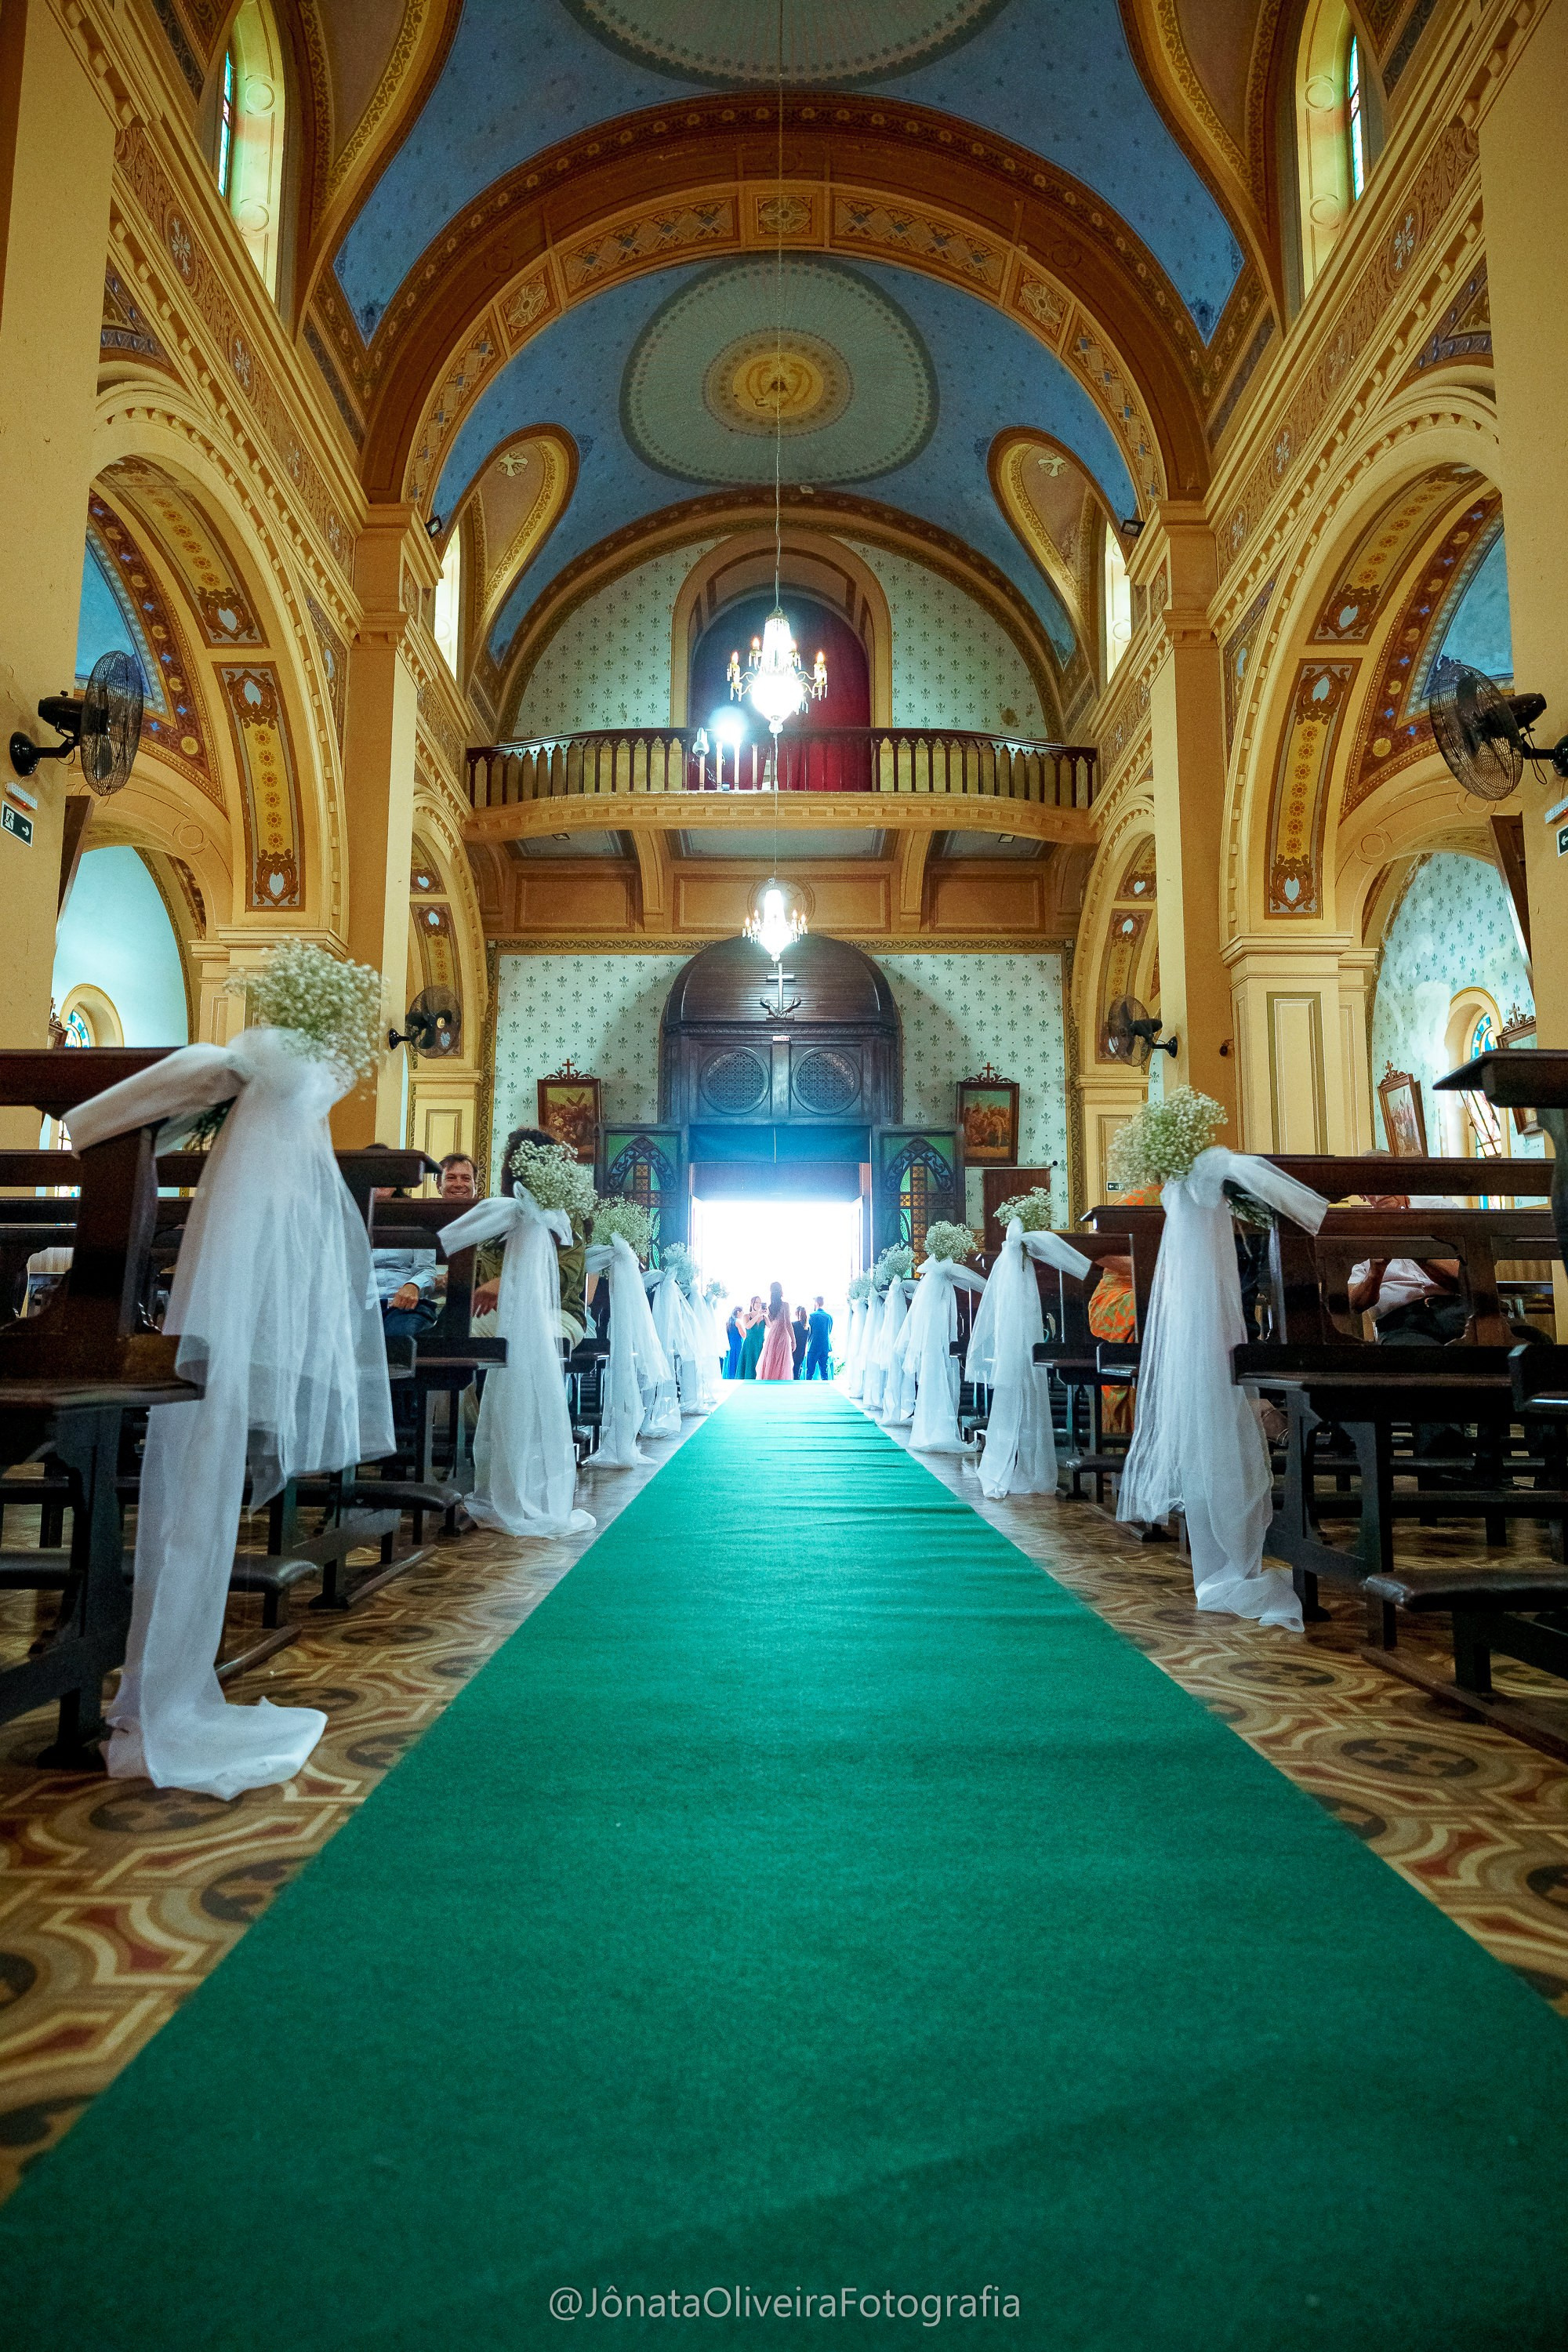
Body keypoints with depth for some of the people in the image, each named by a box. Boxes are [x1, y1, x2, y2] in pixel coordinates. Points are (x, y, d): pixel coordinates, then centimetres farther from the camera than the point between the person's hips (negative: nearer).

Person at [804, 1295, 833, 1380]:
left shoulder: (812, 1316, -9)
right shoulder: (830, 1317, 6)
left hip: (813, 1347, -4)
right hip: (825, 1348, 4)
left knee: (810, 1373, 1)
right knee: (824, 1372, 8)